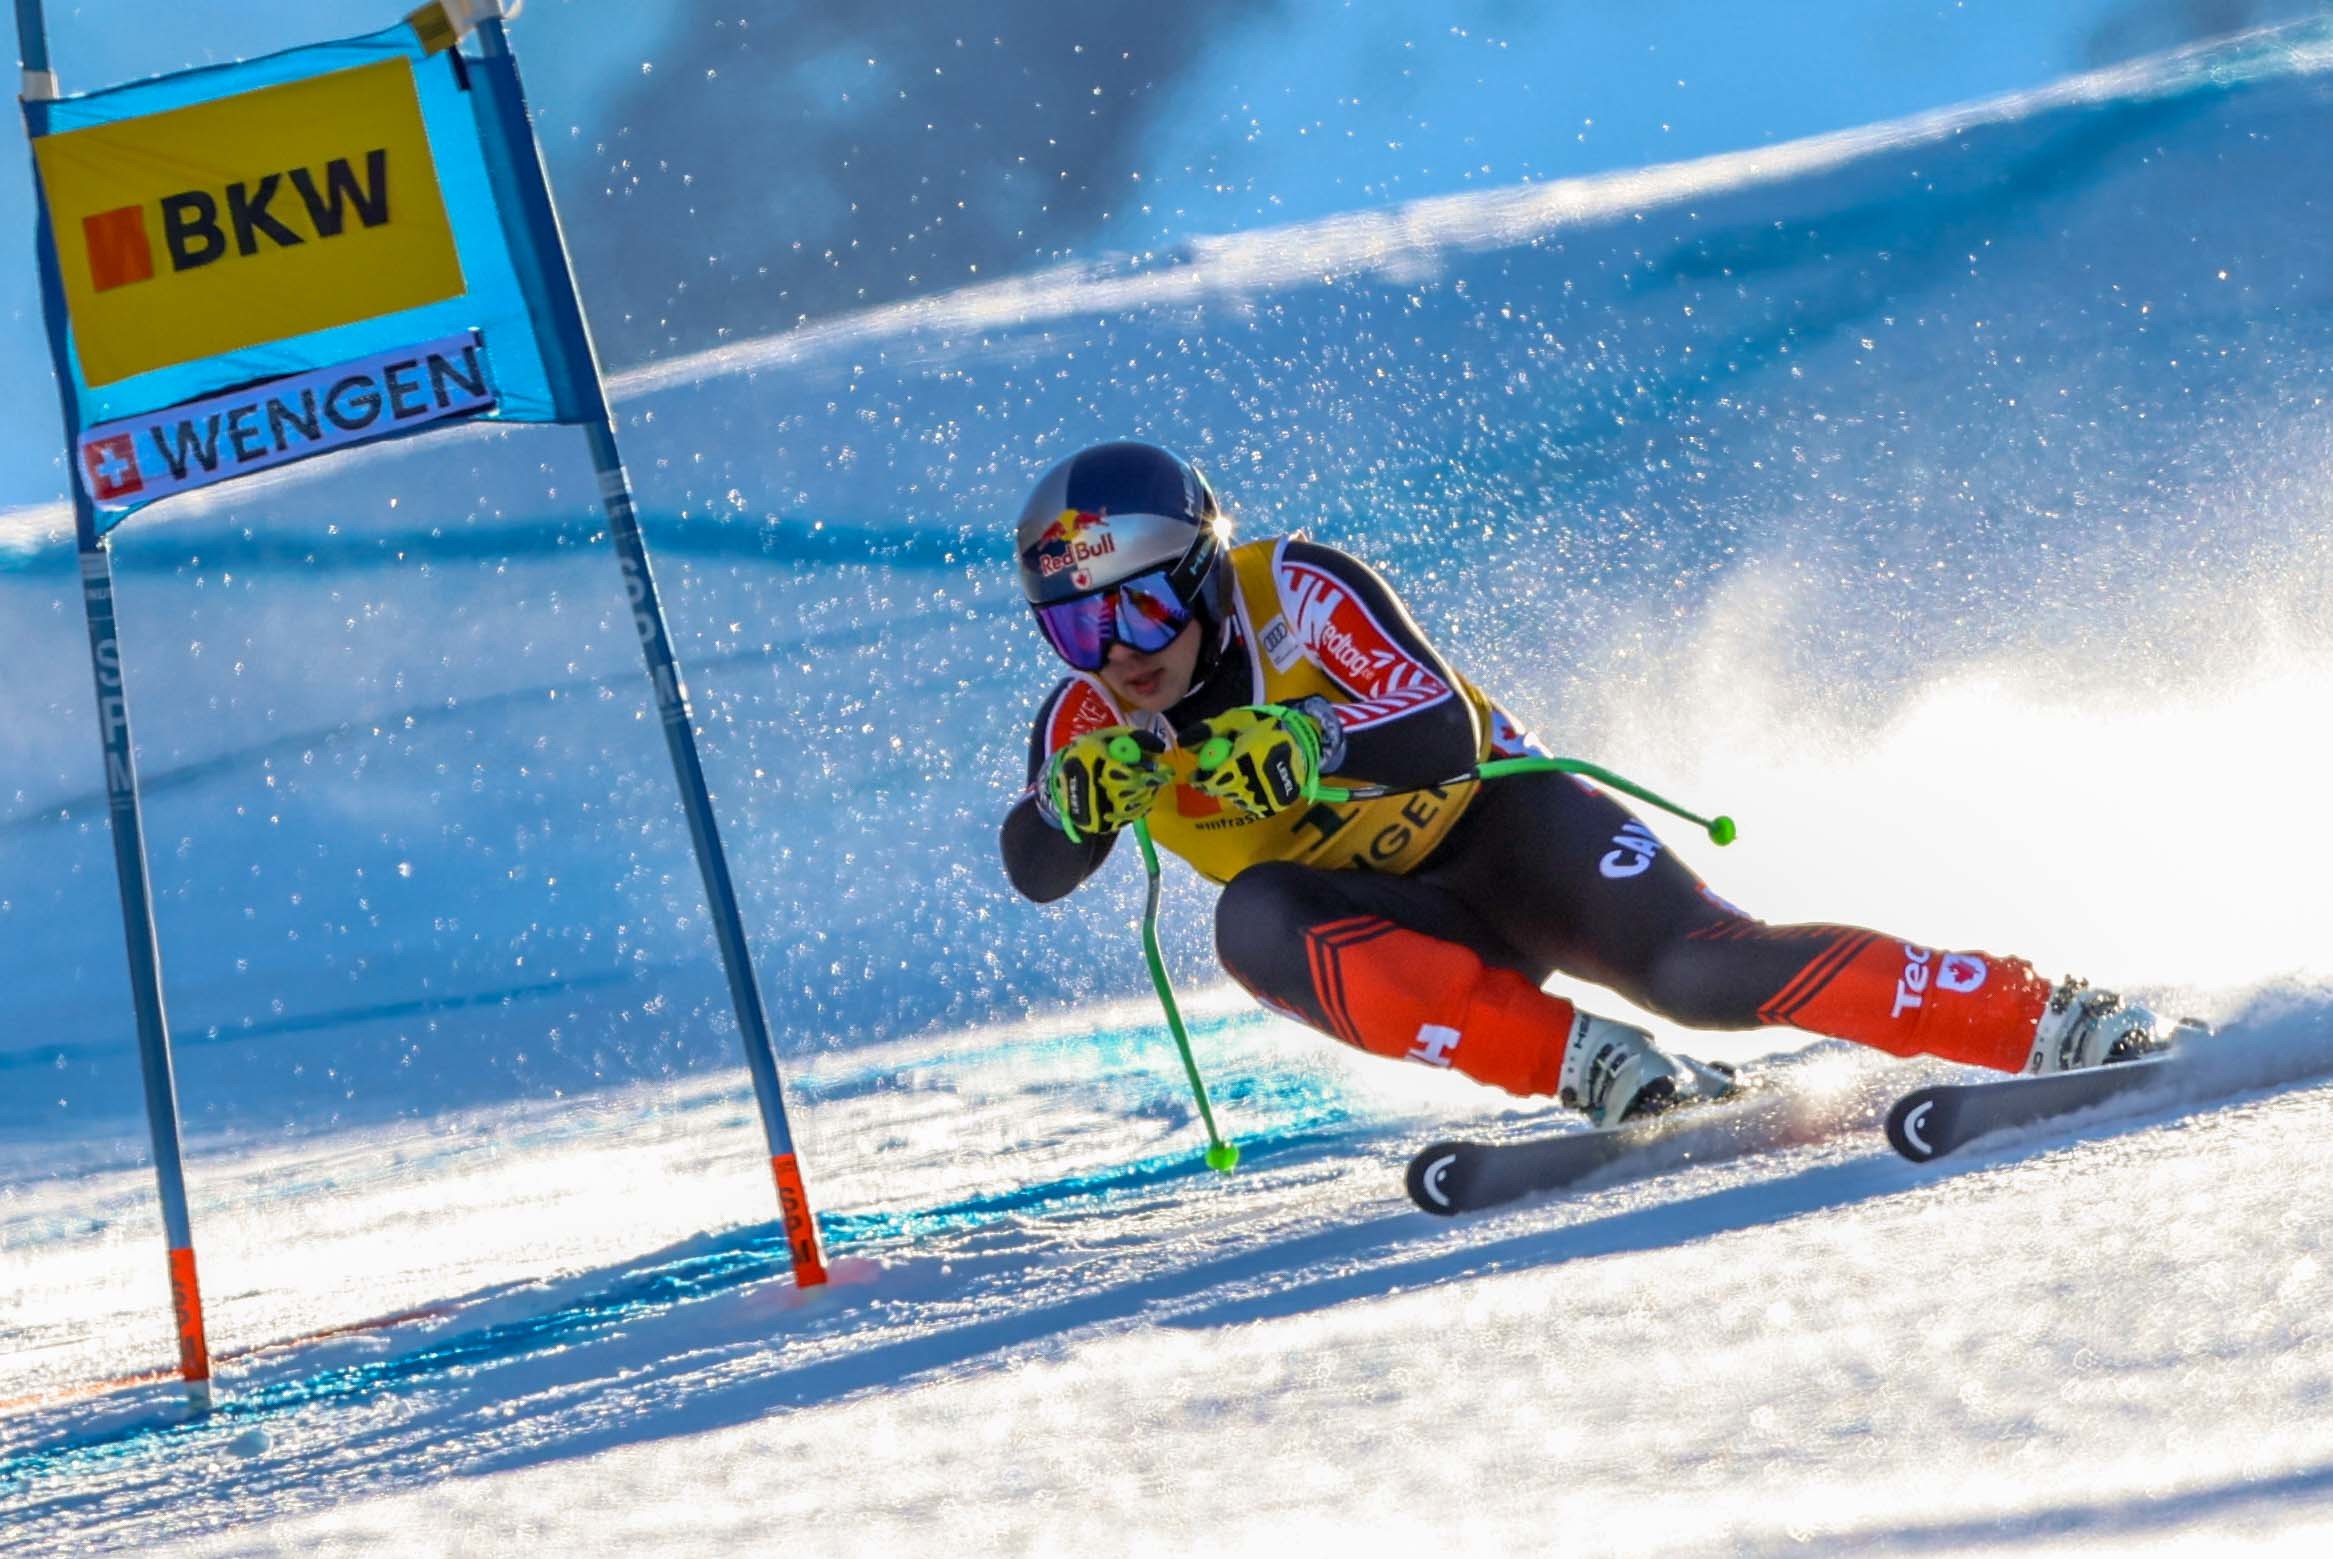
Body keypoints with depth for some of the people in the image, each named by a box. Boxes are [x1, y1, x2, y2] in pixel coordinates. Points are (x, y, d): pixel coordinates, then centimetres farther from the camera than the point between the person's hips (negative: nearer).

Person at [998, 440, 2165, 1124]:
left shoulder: (1296, 591, -21)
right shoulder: (1088, 722, -7)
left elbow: (1443, 736, -29)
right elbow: (1037, 873, -19)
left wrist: (1312, 742, -48)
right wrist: (1074, 800, -41)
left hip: (1501, 827, -4)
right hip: (1405, 928, 4)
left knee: (1703, 972, -29)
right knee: (1255, 922, -29)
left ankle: (2057, 1024, -23)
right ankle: (1590, 1066, -29)